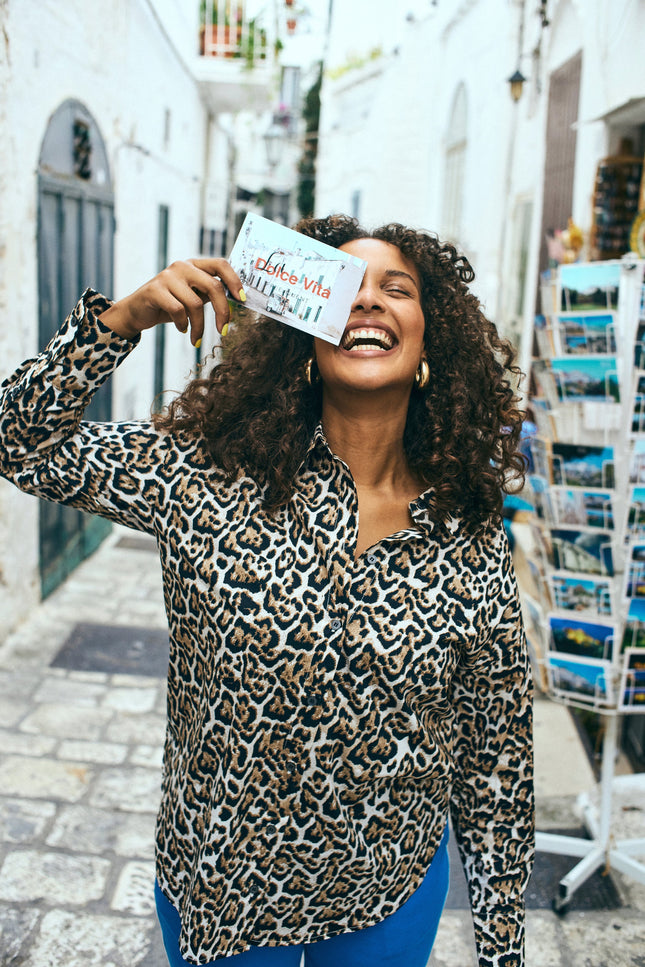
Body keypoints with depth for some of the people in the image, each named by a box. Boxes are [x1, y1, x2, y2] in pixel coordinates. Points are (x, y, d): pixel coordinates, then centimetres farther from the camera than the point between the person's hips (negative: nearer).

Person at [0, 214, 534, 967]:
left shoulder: (471, 538, -12)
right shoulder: (212, 474, -14)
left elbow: (496, 754, -4)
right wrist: (125, 317, -24)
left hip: (392, 903, 1)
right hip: (217, 890, 0)